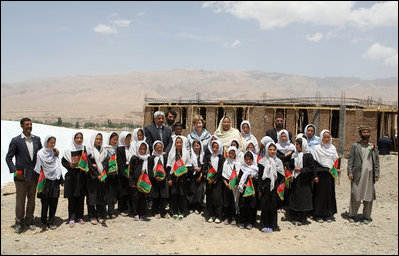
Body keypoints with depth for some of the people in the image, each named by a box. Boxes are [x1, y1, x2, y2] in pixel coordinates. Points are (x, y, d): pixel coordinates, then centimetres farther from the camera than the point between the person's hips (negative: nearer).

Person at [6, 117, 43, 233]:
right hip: (21, 176, -4)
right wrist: (15, 171, -13)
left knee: (32, 199, 12)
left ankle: (29, 220, 26)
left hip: (34, 176, 4)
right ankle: (19, 222, 19)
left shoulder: (37, 139, 6)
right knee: (20, 200, 4)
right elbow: (8, 158, -4)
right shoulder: (16, 141, -6)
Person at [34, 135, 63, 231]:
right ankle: (44, 223, 12)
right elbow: (38, 169, -4)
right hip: (45, 181, -4)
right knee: (45, 204, 0)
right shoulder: (40, 153, -3)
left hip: (55, 181, 4)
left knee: (54, 204, 5)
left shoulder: (55, 153, 9)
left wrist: (61, 180, 12)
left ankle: (51, 222, 16)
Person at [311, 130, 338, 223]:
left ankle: (328, 214, 17)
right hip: (320, 174, -4)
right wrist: (315, 175, -11)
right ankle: (318, 215, 8)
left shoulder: (333, 148, 10)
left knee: (330, 194, 6)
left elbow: (336, 161, 15)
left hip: (330, 174, 4)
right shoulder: (317, 148, -2)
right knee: (319, 194, 0)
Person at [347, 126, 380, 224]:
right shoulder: (355, 146, 7)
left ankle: (366, 217, 17)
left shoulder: (374, 146, 14)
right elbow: (350, 159, 3)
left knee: (369, 197, 5)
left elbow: (377, 161, 11)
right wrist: (350, 172, -7)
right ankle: (352, 215, 12)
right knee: (355, 196, -2)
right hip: (357, 174, -2)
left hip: (370, 175, 2)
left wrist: (377, 174, 4)